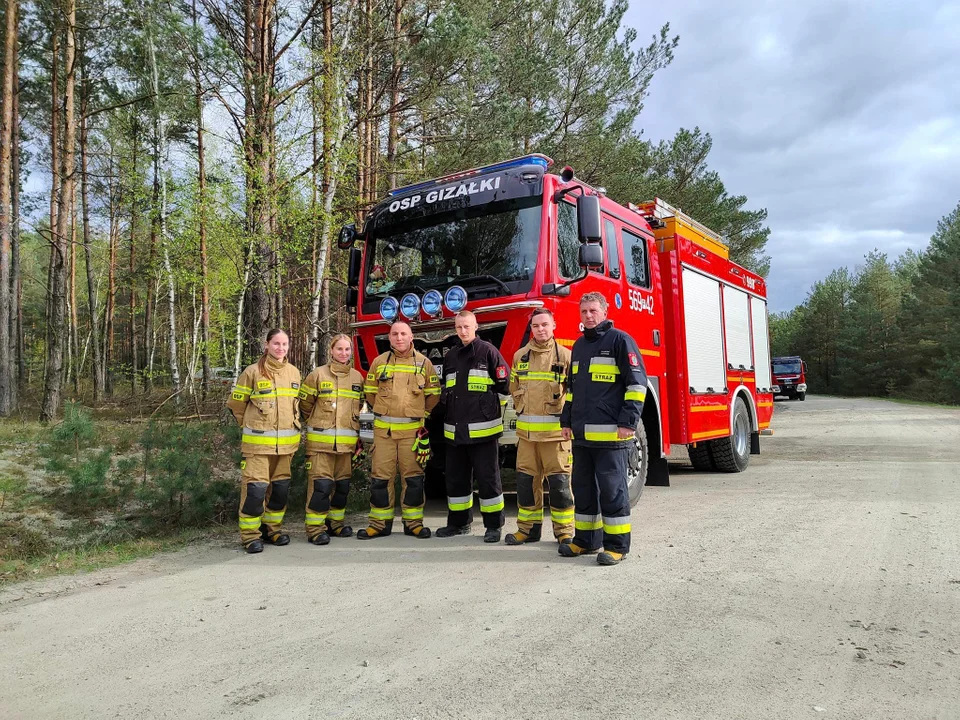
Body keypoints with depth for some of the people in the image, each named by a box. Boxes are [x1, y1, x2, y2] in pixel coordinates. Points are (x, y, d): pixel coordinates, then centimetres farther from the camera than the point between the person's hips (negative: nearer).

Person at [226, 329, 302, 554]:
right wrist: (252, 426, 6)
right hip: (258, 442, -5)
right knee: (255, 487, -7)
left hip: (286, 442, 5)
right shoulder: (252, 372, -6)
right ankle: (250, 534, 5)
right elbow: (236, 404, 1)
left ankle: (273, 528, 26)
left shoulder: (294, 373, 8)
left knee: (281, 487, 11)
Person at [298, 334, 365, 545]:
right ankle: (315, 528, 2)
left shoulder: (357, 377, 10)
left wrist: (359, 437, 17)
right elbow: (305, 404, 5)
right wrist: (317, 424, 10)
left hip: (347, 442, 4)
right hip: (321, 441, -4)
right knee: (321, 484, -7)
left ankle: (335, 522, 25)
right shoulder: (318, 375, -3)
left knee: (342, 484, 11)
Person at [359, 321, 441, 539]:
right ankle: (380, 523, 13)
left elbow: (434, 394, 11)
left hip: (412, 430, -1)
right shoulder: (379, 362, 5)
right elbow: (370, 391, 15)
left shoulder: (424, 363, 3)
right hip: (383, 429, 1)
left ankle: (413, 523, 15)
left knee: (413, 477, 3)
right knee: (380, 477, 3)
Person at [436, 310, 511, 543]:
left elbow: (505, 383, -3)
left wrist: (492, 408, 1)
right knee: (456, 478, 13)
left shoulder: (488, 351, -3)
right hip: (454, 430, 6)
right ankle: (459, 522, 26)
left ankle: (494, 526, 9)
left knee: (488, 478, 0)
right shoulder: (450, 357, 15)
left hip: (483, 428, -6)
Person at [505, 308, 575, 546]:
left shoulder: (565, 356, -1)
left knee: (559, 481, -1)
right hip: (526, 429, 4)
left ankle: (564, 531, 11)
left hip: (555, 430, -4)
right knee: (526, 479, 8)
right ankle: (528, 527, 21)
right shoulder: (520, 356, 11)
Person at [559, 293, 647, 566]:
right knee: (583, 489, 13)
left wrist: (628, 422, -15)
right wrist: (566, 421, 18)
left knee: (612, 489, -1)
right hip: (581, 433, 7)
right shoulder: (579, 345, 18)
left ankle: (617, 545, 9)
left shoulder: (620, 340, -4)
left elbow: (636, 383, -9)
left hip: (609, 433, -7)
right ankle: (586, 539, 24)